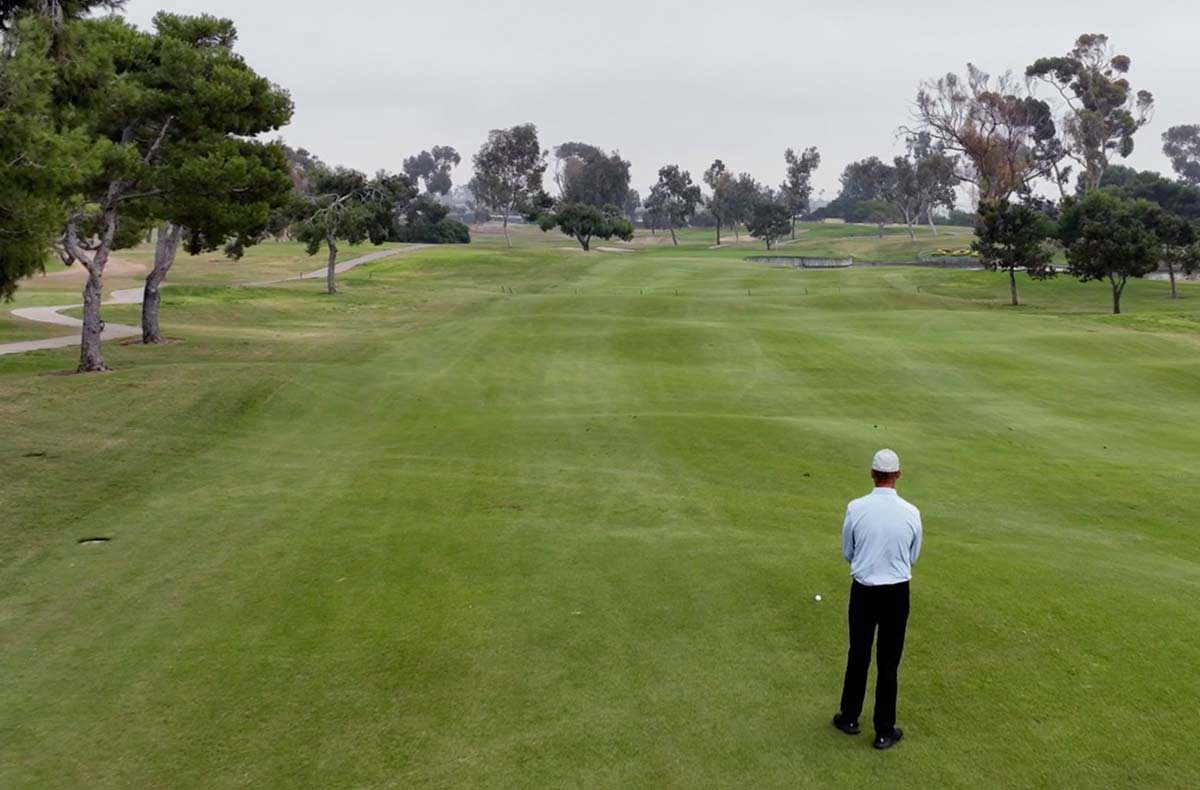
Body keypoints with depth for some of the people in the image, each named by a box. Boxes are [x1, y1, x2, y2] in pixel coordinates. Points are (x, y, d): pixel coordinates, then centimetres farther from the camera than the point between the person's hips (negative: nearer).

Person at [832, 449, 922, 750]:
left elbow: (847, 553, 1)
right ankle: (884, 731, 15)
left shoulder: (855, 508, -13)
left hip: (864, 591, 0)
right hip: (897, 592, 0)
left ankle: (849, 718, 29)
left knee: (858, 656, 16)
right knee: (888, 663, 8)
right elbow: (913, 556, 4)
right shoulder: (911, 513, -11)